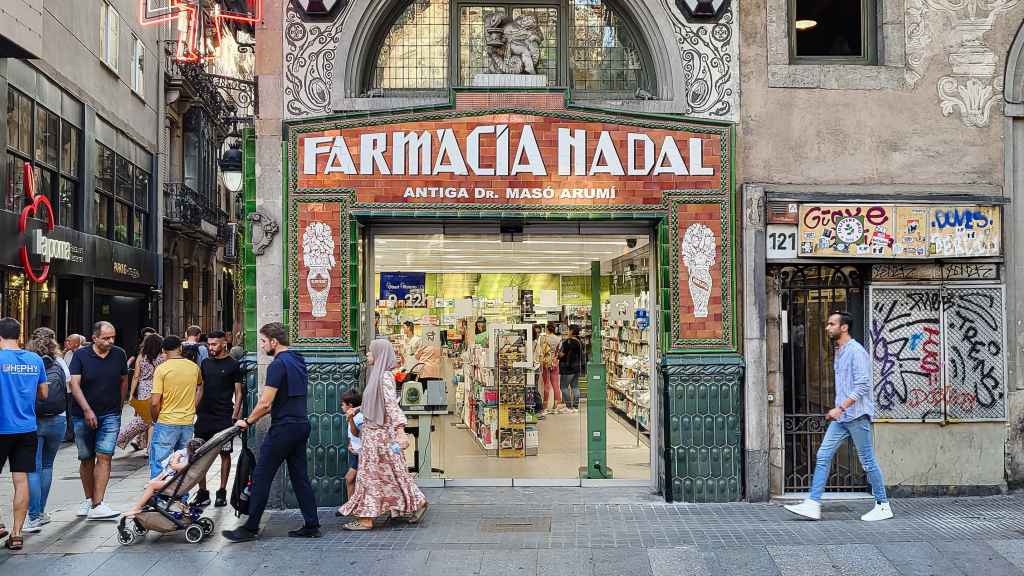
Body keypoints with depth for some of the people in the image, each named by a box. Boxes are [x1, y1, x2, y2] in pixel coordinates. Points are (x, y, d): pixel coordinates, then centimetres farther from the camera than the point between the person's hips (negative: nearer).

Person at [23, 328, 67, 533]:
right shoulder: (59, 363, 0)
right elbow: (69, 390, 3)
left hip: (32, 422, -2)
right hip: (57, 421, 3)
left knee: (33, 469, 0)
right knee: (47, 466, 17)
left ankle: (35, 517, -6)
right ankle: (41, 511, 24)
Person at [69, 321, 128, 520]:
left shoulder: (119, 354, 1)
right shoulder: (81, 355, -6)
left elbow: (124, 381, 14)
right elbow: (74, 384, -13)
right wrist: (87, 410, -23)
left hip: (110, 415, 0)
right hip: (83, 415, 0)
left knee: (104, 457, -10)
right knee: (86, 459, 10)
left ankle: (97, 505, -13)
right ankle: (88, 499, 25)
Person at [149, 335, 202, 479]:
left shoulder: (162, 368, -11)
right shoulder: (194, 367, 4)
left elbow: (154, 402, -14)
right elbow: (199, 387, 25)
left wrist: (155, 419, 2)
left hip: (166, 424, -4)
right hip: (188, 423, 4)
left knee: (159, 465, 1)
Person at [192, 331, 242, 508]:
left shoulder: (233, 365, -2)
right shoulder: (205, 363, 12)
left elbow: (238, 393, -2)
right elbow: (200, 388, 18)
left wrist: (235, 416, -10)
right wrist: (195, 409, 9)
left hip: (224, 418, -5)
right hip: (204, 416, 5)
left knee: (225, 454, 3)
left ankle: (222, 492, 11)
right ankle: (202, 493, 10)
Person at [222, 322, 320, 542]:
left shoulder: (278, 365, -15)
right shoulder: (298, 361, 14)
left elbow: (265, 403, -17)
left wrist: (248, 421, -4)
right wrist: (269, 409, 21)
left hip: (283, 427, -9)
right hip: (301, 424, 9)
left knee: (261, 477, -1)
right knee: (300, 476, 11)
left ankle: (250, 528, 4)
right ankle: (311, 525, 11)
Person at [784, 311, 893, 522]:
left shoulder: (856, 351, -13)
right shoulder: (839, 352, 16)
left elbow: (862, 385, -20)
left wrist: (841, 407, -23)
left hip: (856, 415, -9)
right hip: (841, 417, 9)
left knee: (867, 461, 0)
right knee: (823, 456, 2)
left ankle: (883, 506, 13)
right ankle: (813, 504, 1)